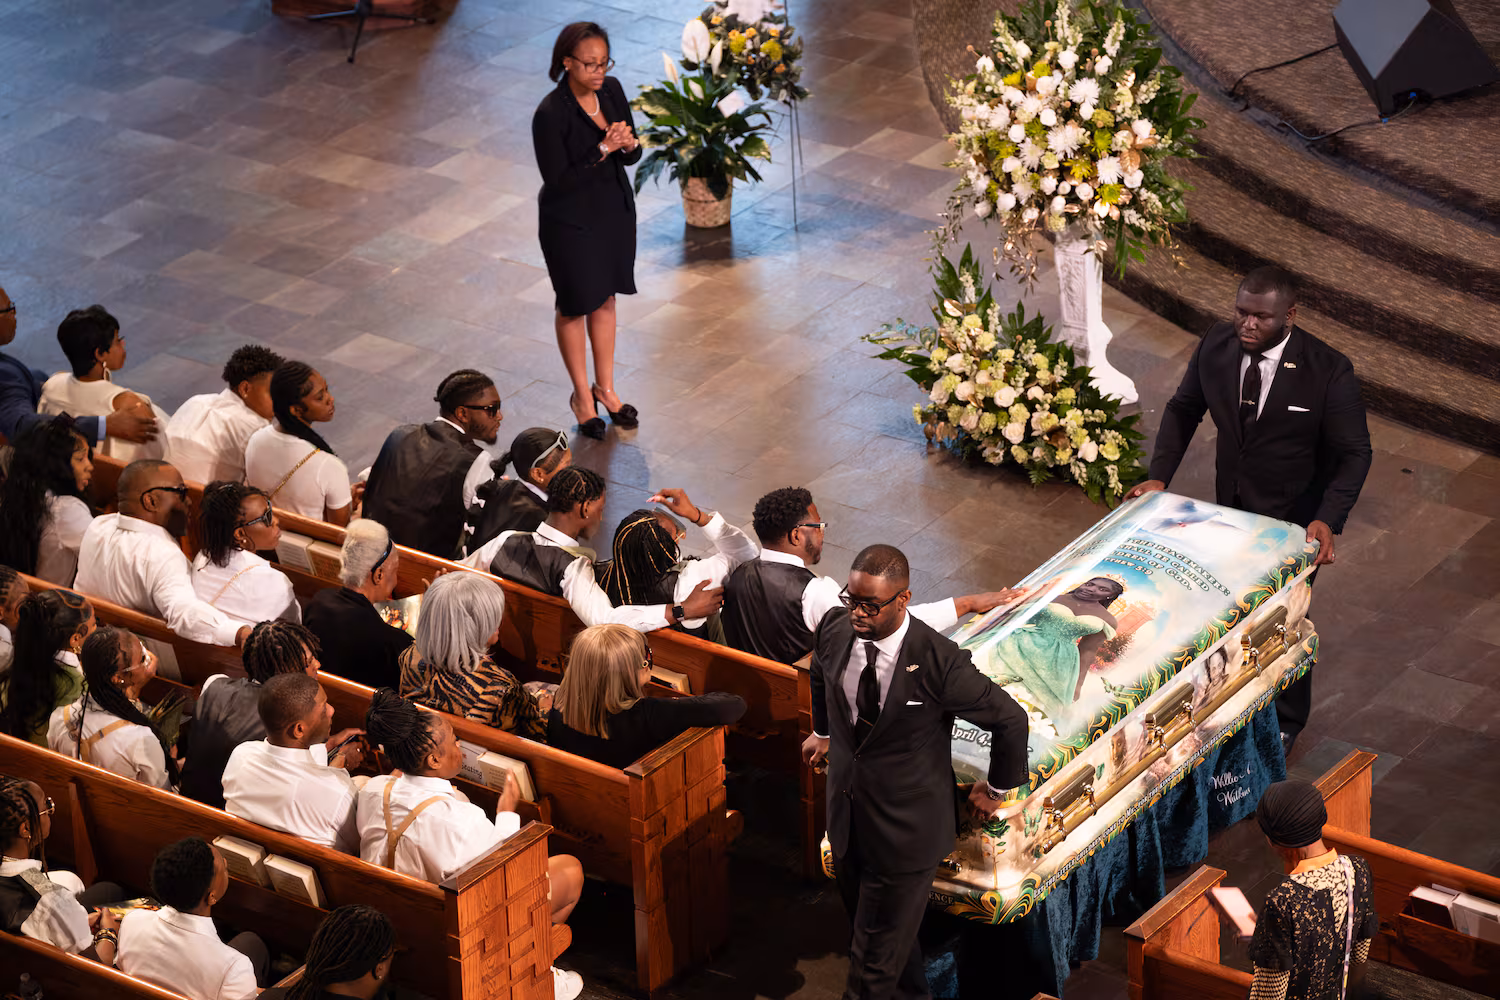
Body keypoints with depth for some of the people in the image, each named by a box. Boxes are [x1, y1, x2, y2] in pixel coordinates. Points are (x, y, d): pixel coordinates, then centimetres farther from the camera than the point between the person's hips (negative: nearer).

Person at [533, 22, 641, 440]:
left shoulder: (612, 91, -6)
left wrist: (629, 144, -21)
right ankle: (582, 395, 30)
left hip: (615, 210, 6)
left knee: (605, 298, 20)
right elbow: (558, 180, -23)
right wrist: (603, 149, -28)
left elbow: (632, 157, 3)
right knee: (575, 306, 12)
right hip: (571, 221, -6)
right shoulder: (550, 114, -25)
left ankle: (605, 387, 36)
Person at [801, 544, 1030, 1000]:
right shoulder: (834, 628, -10)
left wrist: (998, 789, 1)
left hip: (905, 830, -6)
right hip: (846, 817, 6)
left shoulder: (939, 662, -27)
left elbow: (1009, 719, -13)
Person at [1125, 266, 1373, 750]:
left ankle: (1287, 720, 40)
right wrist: (1159, 475, -11)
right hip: (1232, 509, 4)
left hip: (1294, 522, -4)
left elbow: (1354, 452, -20)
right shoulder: (1215, 346, -15)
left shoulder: (1329, 371, -28)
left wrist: (1328, 521, -34)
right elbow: (1183, 408, 2)